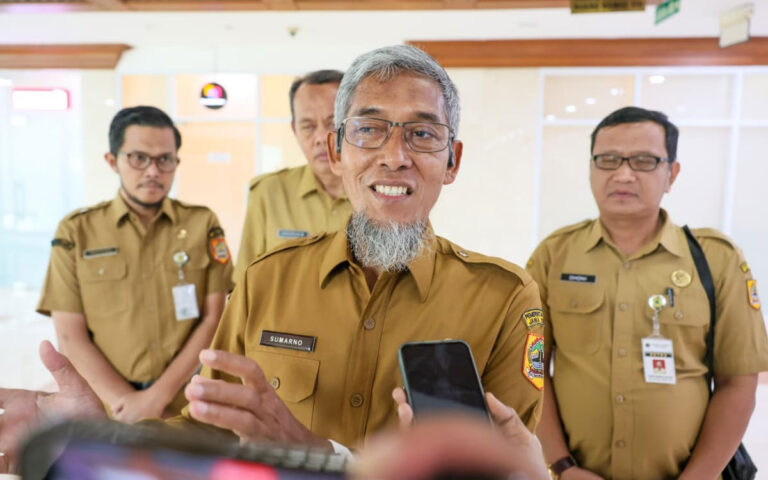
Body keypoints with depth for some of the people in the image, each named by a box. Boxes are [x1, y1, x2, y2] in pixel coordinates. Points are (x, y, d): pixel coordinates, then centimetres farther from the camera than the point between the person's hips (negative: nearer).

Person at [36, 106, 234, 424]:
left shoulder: (203, 224, 0)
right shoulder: (75, 232, 1)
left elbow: (214, 320, -5)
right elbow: (71, 338, -2)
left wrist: (158, 396, -12)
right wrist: (127, 401, -12)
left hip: (190, 405, 0)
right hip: (110, 414, 1)